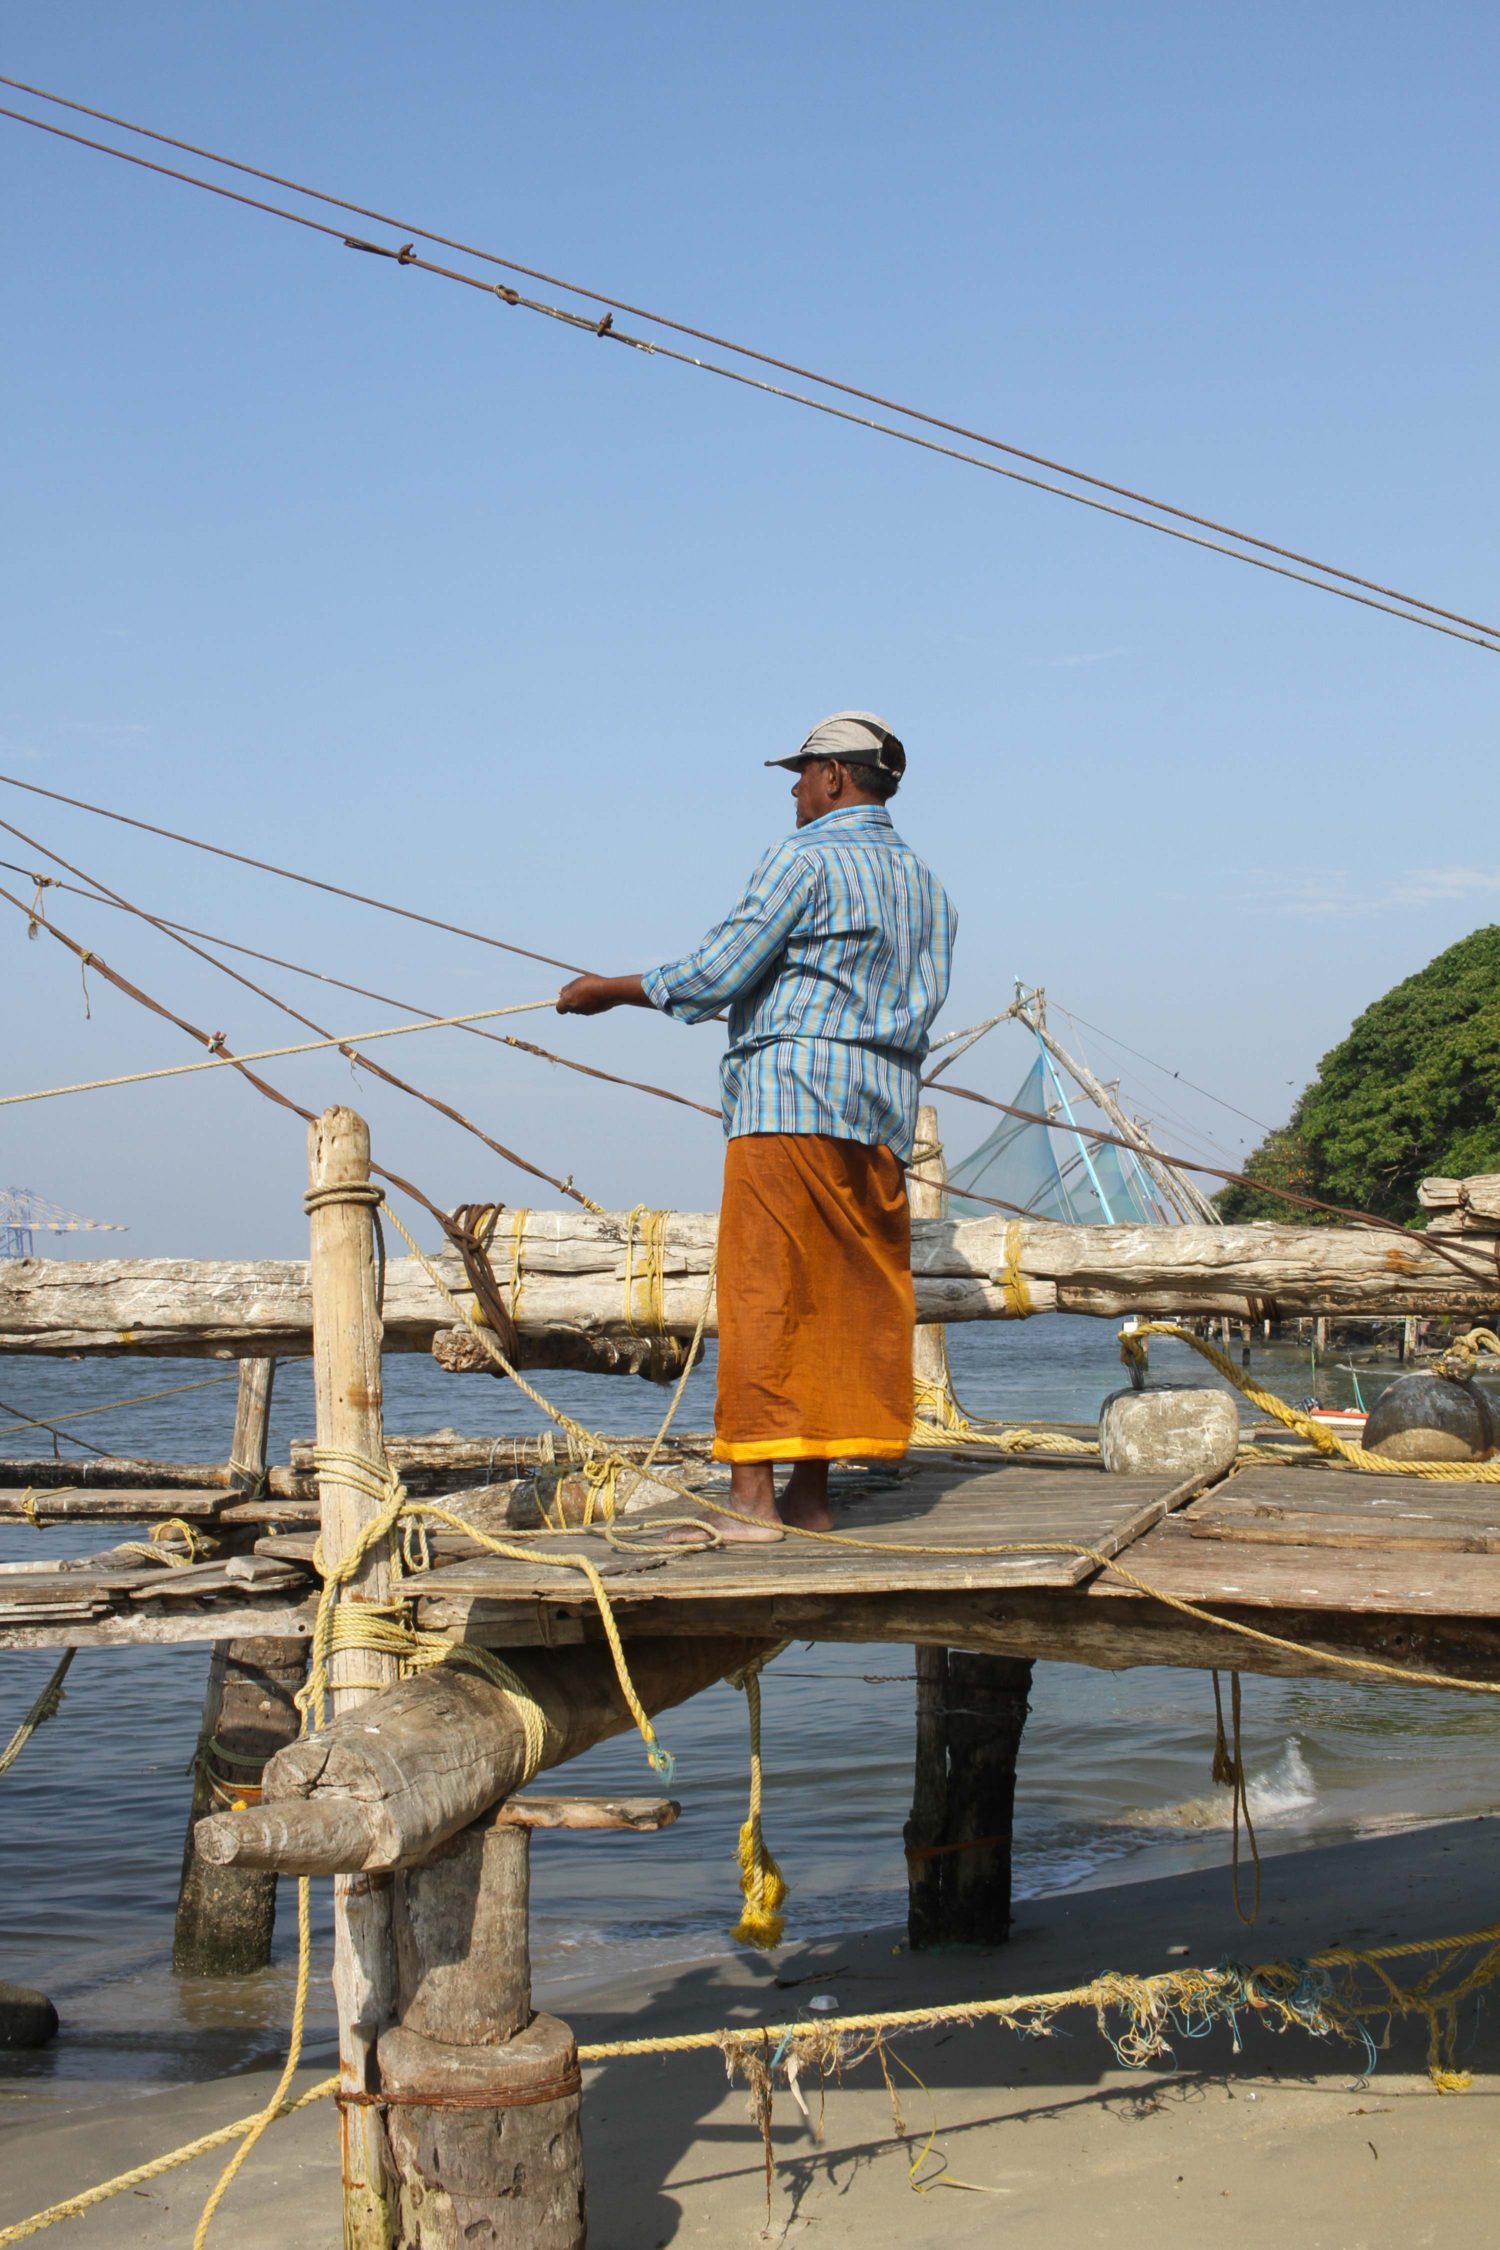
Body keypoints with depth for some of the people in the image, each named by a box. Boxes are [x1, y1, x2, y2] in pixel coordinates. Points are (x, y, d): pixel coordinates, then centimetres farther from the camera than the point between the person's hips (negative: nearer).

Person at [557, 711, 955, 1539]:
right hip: (882, 1111, 8)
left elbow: (715, 974, -9)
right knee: (852, 1296, 7)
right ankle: (811, 1493, 10)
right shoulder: (924, 885, 19)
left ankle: (753, 1495, -10)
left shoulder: (804, 860, -6)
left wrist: (610, 991, 3)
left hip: (791, 1097, -8)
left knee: (762, 1292, -7)